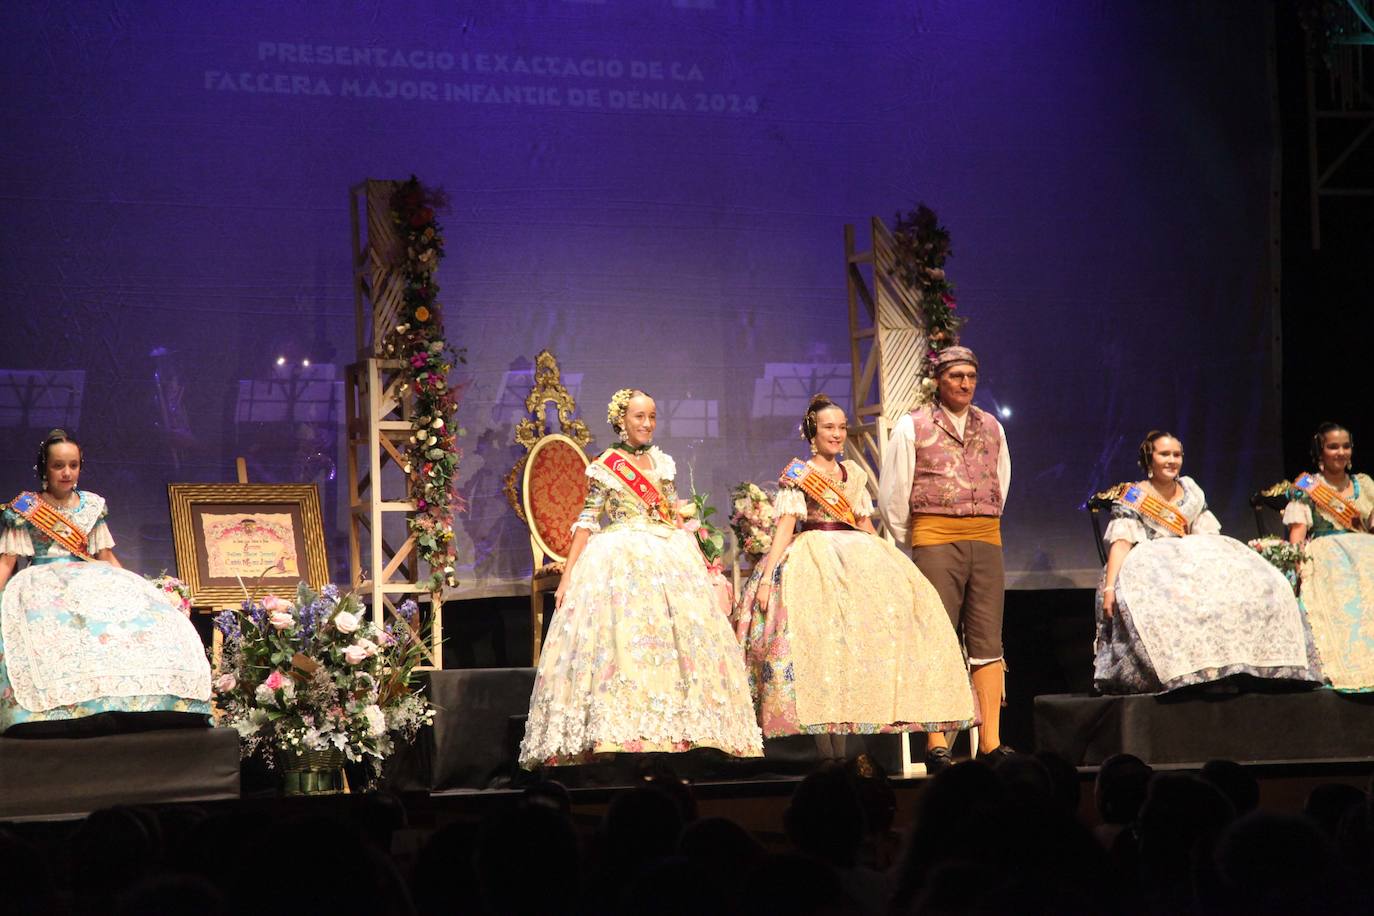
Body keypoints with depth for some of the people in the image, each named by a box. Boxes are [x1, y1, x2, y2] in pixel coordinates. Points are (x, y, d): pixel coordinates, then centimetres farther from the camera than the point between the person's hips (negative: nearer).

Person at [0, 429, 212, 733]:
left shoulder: (92, 506, 18)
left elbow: (107, 558, 21)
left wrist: (132, 589, 12)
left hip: (90, 581, 3)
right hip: (41, 583, -3)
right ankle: (55, 711, -43)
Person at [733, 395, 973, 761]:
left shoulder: (855, 474, 19)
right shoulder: (797, 474, 3)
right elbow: (785, 527, -5)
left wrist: (886, 565, 15)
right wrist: (767, 577, -15)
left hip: (859, 558, 6)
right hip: (813, 558, -6)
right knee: (821, 636, -24)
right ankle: (827, 748, -20)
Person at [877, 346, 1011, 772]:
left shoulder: (991, 427, 14)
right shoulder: (913, 425, 2)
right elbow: (891, 492, 4)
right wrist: (911, 540, 10)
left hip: (986, 538, 4)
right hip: (934, 539, -4)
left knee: (987, 641, 1)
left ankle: (990, 741, 3)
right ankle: (936, 745, -7)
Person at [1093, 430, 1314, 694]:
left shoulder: (1191, 492, 21)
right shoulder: (1133, 498, 7)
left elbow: (1209, 536, 16)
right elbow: (1121, 543, -6)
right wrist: (1109, 588, -21)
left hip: (1191, 560, 5)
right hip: (1147, 566, -4)